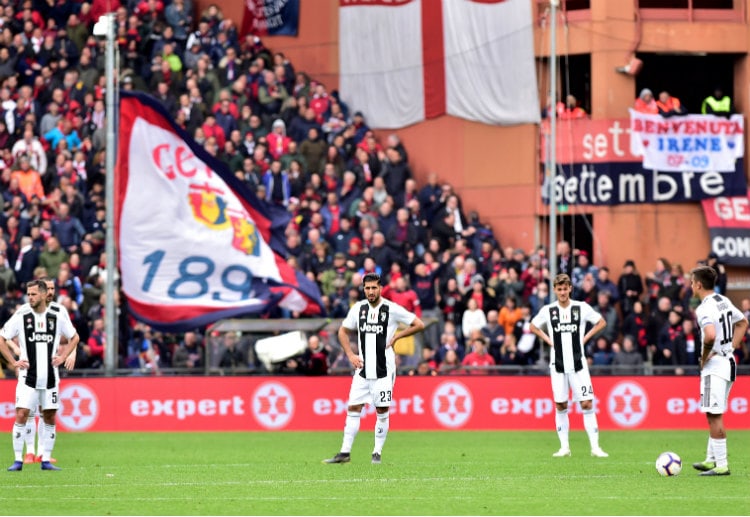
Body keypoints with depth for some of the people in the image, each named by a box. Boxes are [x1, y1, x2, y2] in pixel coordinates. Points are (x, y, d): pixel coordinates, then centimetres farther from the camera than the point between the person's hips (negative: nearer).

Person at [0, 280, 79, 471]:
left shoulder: (57, 318, 4)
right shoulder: (21, 317, -2)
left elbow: (74, 337, 19)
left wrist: (63, 357, 7)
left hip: (50, 377, 2)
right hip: (28, 376, -2)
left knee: (50, 418, 4)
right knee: (21, 416, -10)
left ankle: (46, 460, 12)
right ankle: (18, 460, -5)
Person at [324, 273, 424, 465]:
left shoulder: (392, 309, -6)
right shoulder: (358, 309, 5)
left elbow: (419, 325, -1)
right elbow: (343, 331, 18)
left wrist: (397, 336, -6)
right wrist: (350, 354, 5)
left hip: (384, 369, -3)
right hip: (363, 369, 3)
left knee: (382, 411, 0)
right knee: (353, 408, 0)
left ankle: (377, 453, 8)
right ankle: (345, 452, 2)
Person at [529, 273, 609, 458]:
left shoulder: (582, 308, -2)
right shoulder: (548, 310, 1)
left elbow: (601, 322, 11)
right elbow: (533, 326, 17)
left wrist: (585, 338, 2)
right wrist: (548, 340, 4)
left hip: (578, 363, -1)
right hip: (558, 365, 1)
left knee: (587, 403, -7)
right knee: (561, 405, 4)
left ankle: (595, 447, -4)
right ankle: (564, 447, 12)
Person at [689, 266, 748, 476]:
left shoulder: (704, 309, -18)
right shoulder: (724, 301, 11)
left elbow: (710, 335, -35)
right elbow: (743, 322, 24)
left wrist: (704, 357, -17)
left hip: (714, 365, -10)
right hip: (728, 362, 10)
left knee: (714, 416, -6)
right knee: (714, 415, 18)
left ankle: (721, 465, -5)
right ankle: (711, 460, 25)